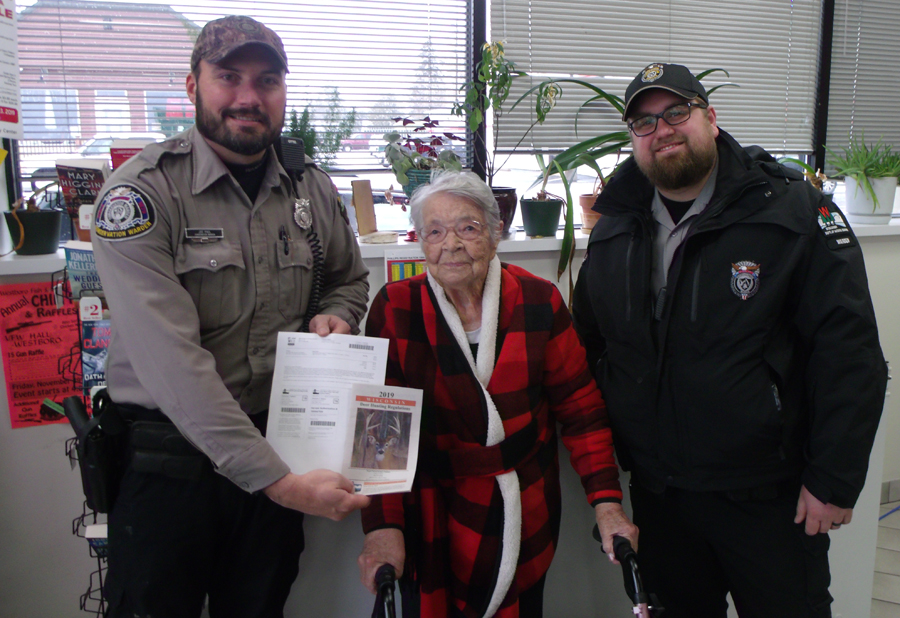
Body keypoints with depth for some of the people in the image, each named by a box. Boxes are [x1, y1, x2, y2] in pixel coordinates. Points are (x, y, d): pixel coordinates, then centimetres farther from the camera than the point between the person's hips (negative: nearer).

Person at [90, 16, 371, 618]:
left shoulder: (314, 190, 2)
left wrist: (333, 316, -5)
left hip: (278, 450, 4)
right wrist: (278, 479, -27)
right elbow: (172, 361, -24)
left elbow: (350, 280, 21)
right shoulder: (140, 191, -15)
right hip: (169, 459, -4)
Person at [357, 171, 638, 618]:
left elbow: (580, 408, -3)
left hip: (525, 516, 2)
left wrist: (607, 502, -10)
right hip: (433, 520, -1)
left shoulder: (538, 302, -6)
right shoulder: (394, 311, -8)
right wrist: (383, 526, -19)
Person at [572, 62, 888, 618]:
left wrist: (835, 480, -14)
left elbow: (850, 350, -13)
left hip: (770, 496, -3)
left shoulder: (794, 211, -10)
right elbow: (589, 343, 10)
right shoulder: (613, 233, 3)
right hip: (656, 493, 4)